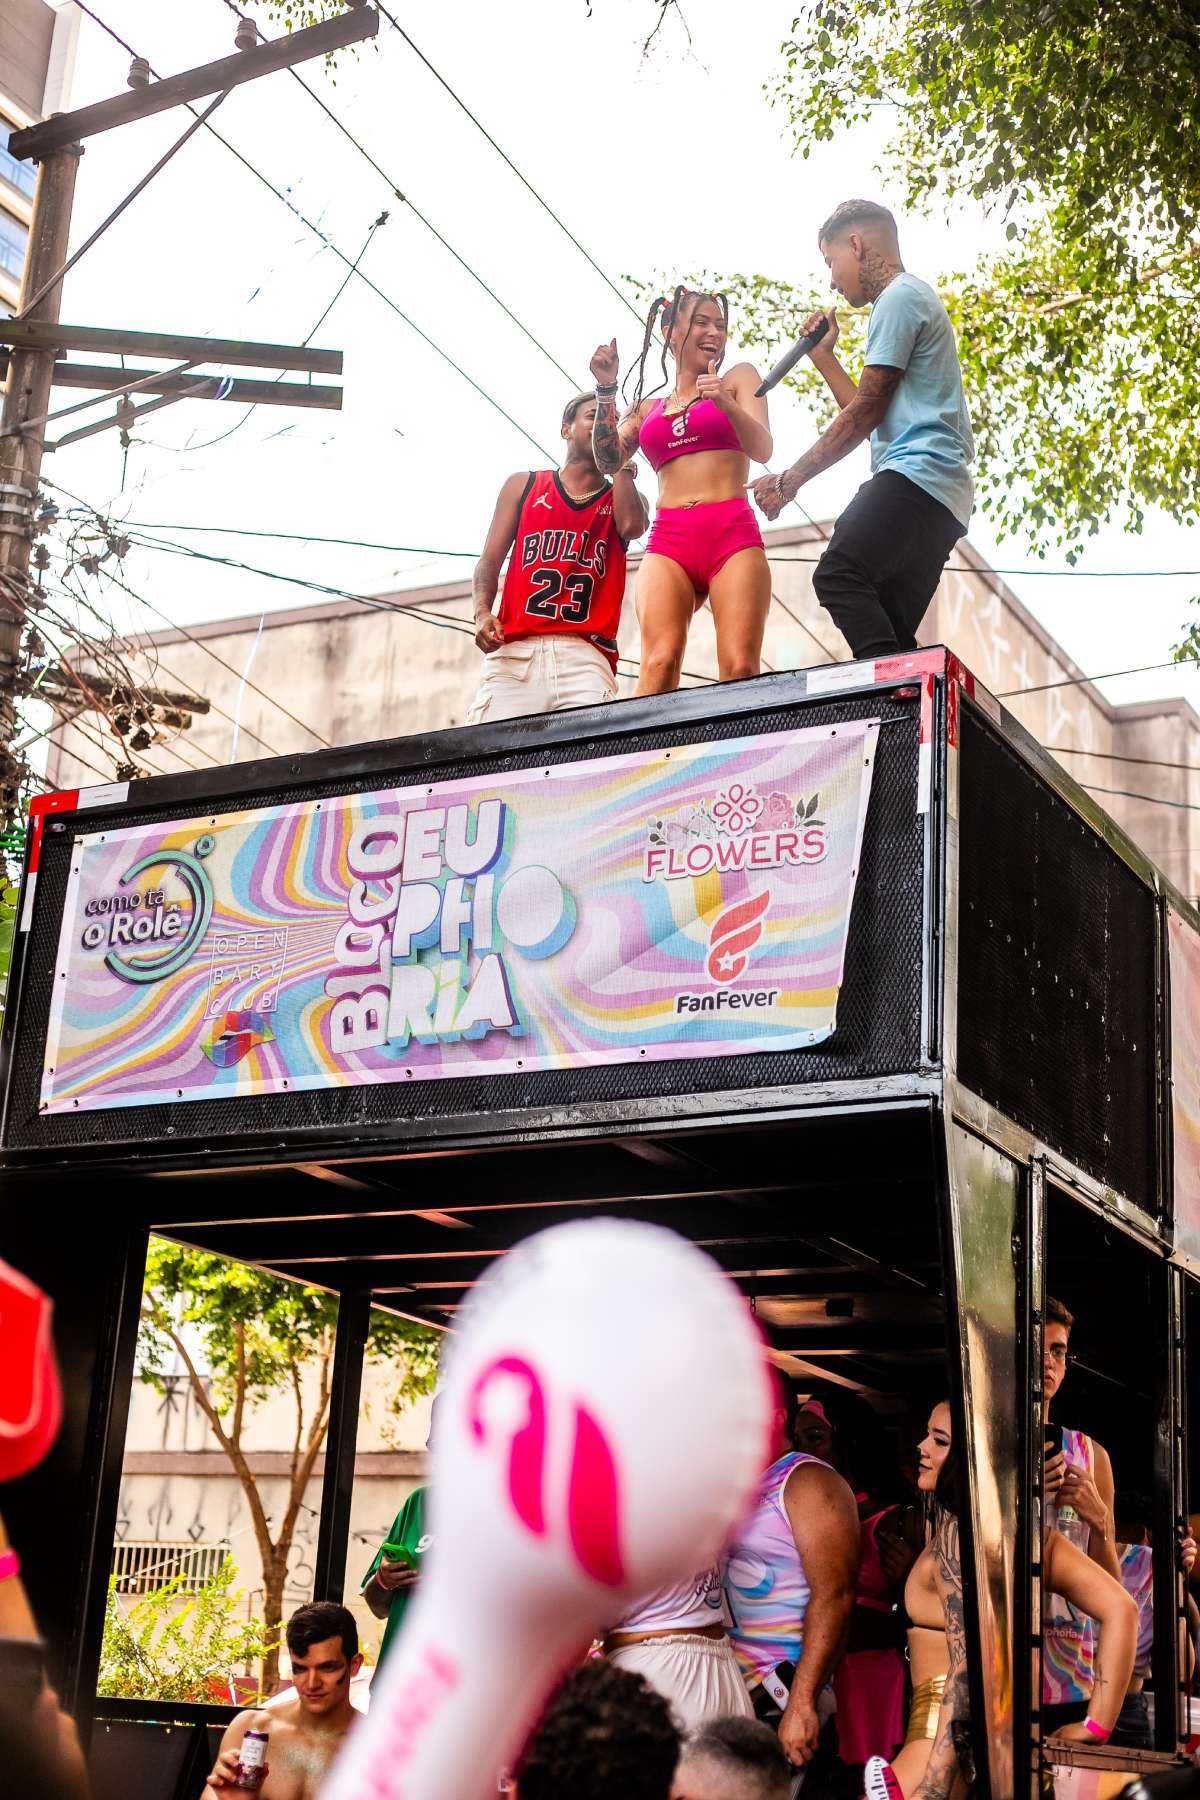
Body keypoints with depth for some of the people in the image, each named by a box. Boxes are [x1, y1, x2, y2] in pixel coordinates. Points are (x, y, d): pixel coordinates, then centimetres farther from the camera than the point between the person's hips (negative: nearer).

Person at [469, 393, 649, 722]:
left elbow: (632, 526, -4)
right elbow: (490, 561, 13)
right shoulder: (523, 486, 20)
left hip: (585, 657, 0)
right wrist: (482, 612, -7)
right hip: (515, 651, 0)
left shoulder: (622, 499, 21)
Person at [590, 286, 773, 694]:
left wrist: (726, 403, -15)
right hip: (668, 541, 2)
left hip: (733, 534, -1)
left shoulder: (738, 377, 17)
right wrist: (606, 390, 5)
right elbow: (609, 462, 13)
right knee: (660, 663, -21)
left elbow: (762, 449, 3)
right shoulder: (647, 407, 24)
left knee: (740, 670, -19)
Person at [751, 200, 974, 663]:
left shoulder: (899, 298, -2)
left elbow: (865, 412, -8)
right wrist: (823, 356, 27)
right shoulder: (917, 299, 30)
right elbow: (873, 417, 30)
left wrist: (790, 480, -4)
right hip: (943, 497, 10)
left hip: (915, 473, -10)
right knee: (890, 628, 3)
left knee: (838, 574, -25)